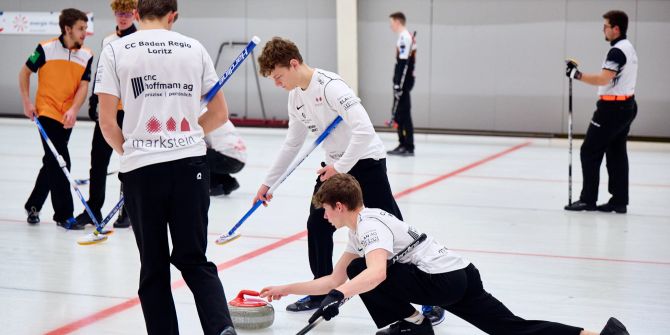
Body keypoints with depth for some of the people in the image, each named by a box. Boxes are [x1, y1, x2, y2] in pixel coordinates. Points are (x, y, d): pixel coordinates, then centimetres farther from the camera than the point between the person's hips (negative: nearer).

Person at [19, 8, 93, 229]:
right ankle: (64, 215, -4)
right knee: (59, 163, -10)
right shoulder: (46, 49, -9)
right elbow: (25, 72, 3)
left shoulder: (86, 55, 1)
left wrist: (73, 110, -19)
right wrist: (26, 102, -2)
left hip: (67, 117, 5)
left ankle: (33, 205, 32)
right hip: (46, 113, -5)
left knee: (52, 163, 14)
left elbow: (83, 86, -3)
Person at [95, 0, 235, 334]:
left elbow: (107, 123, -3)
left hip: (142, 169, -2)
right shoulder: (194, 48, 7)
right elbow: (220, 113, 10)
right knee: (193, 259, 10)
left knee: (154, 266, 10)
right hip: (191, 165, 2)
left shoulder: (116, 50, 0)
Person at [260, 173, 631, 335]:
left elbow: (377, 273, -31)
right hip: (460, 275, 10)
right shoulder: (362, 228, 21)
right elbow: (335, 279, 25)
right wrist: (286, 289, 26)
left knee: (361, 272, -5)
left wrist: (338, 296, -41)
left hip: (444, 280, -10)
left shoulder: (369, 225, -9)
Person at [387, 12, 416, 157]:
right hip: (403, 81, 10)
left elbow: (403, 63, -21)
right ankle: (403, 144, 20)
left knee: (403, 114, -9)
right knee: (398, 114, 14)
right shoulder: (405, 37, 16)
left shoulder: (404, 37, -15)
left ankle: (409, 147, -8)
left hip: (404, 80, -10)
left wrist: (398, 84, -22)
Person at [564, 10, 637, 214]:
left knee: (589, 151, -4)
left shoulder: (617, 51, -17)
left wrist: (577, 74, -20)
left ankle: (588, 199, -2)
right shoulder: (628, 48, 15)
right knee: (616, 153, 10)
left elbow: (603, 79, -26)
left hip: (613, 108, -10)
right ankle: (619, 201, 10)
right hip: (626, 105, 10)